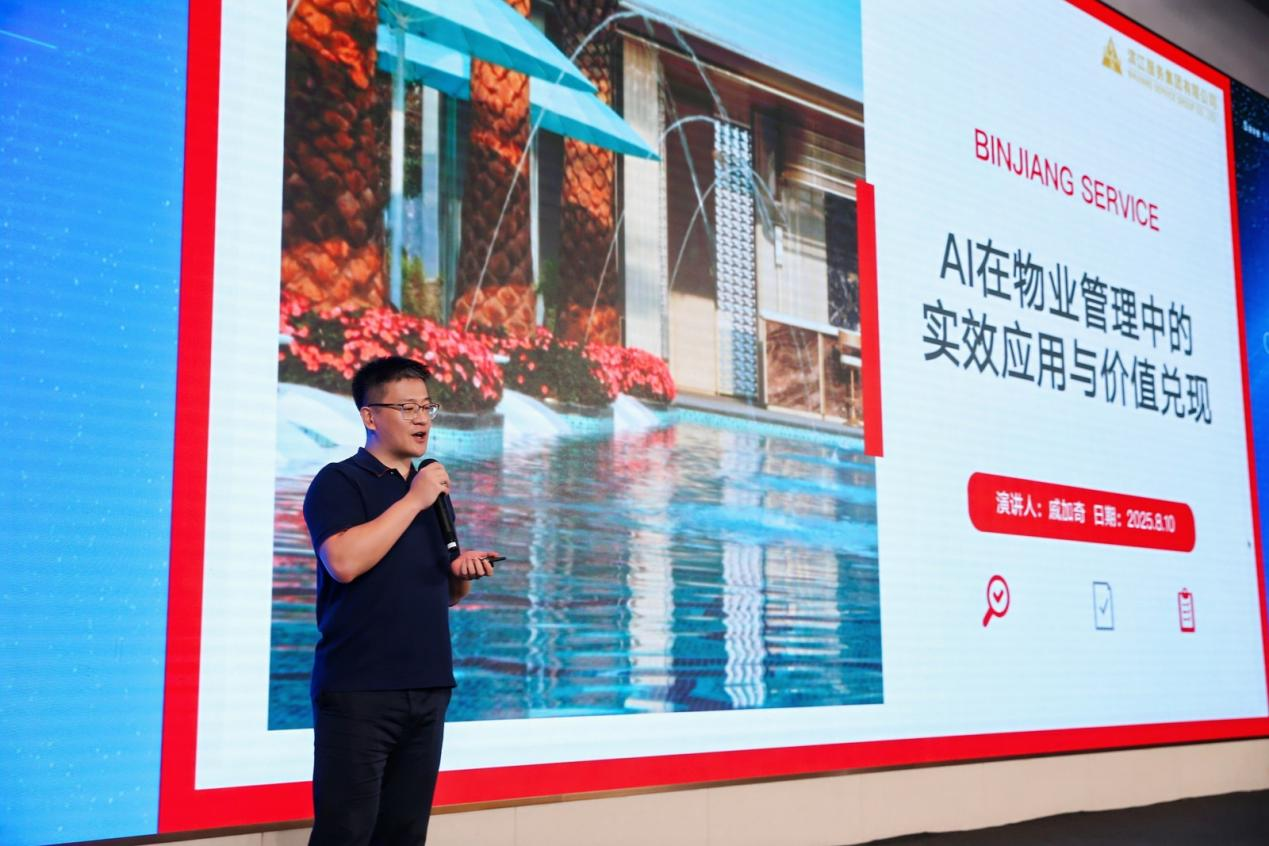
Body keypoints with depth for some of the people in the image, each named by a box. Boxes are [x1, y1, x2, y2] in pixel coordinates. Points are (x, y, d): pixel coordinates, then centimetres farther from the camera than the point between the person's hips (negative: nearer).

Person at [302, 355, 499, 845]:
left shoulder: (432, 491, 17)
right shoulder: (339, 482, -3)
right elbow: (344, 561, -22)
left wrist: (463, 573, 1)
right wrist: (413, 501, -14)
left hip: (429, 688, 7)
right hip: (358, 690, -6)